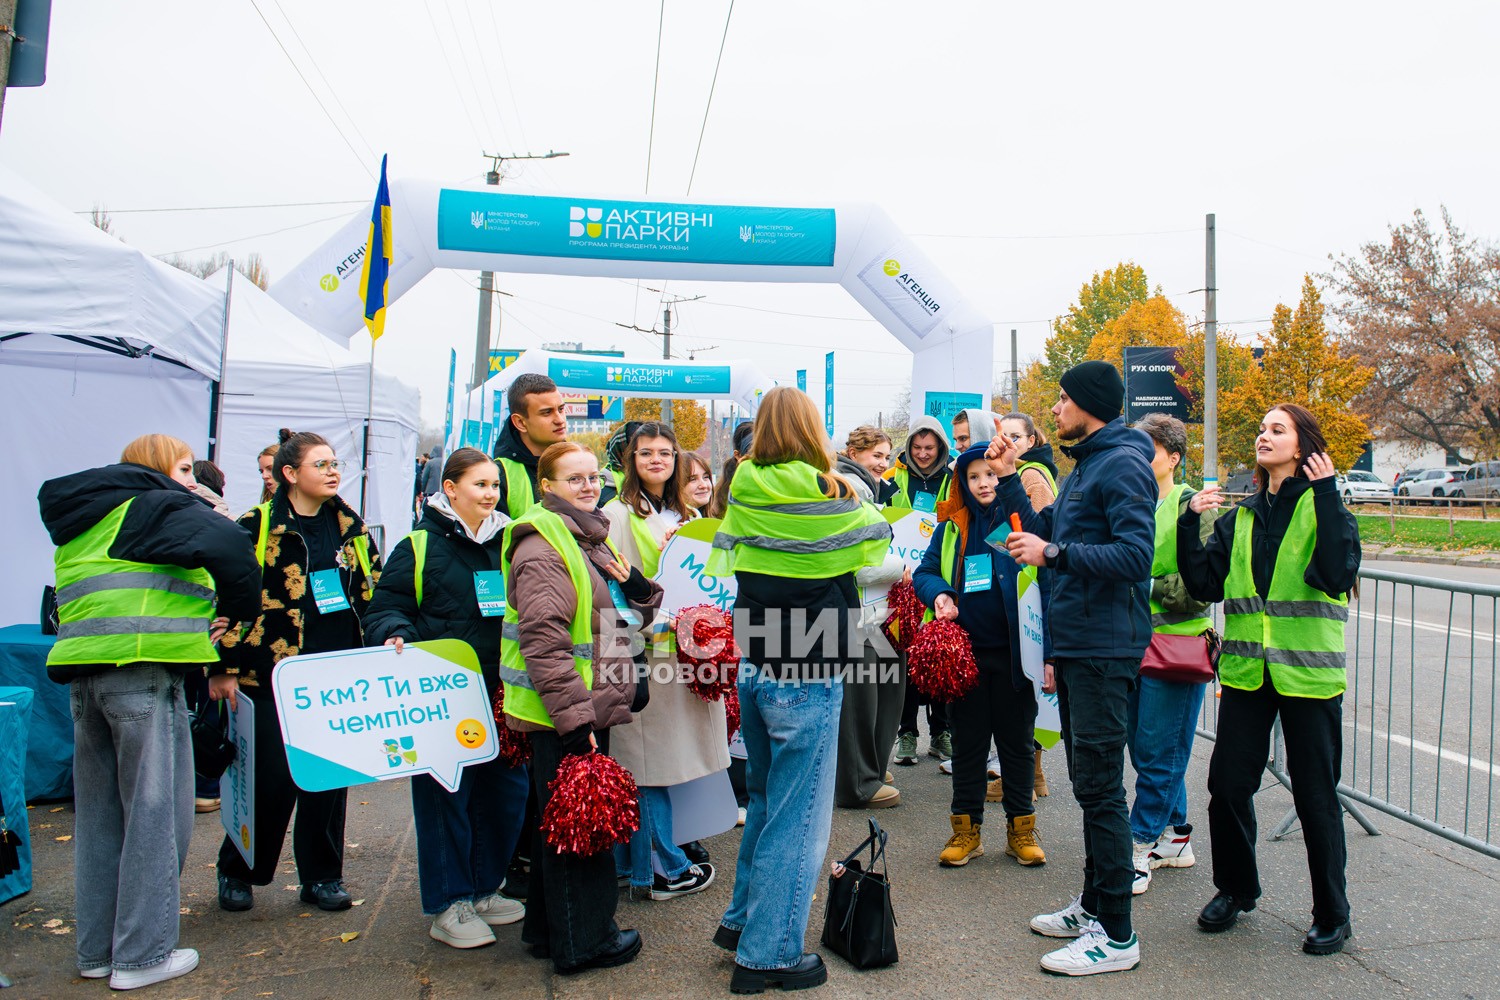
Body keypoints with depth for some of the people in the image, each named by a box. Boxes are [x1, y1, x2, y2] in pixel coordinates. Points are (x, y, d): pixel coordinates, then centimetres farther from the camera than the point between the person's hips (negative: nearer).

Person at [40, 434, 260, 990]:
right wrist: (239, 610, -5)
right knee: (155, 811, 0)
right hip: (143, 672, -8)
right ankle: (142, 955, 6)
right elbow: (228, 545, -20)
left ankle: (97, 950, 25)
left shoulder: (78, 525, 25)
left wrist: (195, 627, 14)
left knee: (99, 814, 15)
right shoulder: (157, 506, -3)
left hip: (81, 671, 9)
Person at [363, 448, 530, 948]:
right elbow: (386, 608, -2)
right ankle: (448, 906, 17)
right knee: (445, 794, 1)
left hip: (501, 695, 5)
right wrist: (395, 636, -22)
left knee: (505, 790, 10)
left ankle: (483, 889, 29)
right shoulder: (419, 547, -2)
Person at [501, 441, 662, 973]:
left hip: (589, 708, 9)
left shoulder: (591, 538, 14)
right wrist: (573, 718, -24)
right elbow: (544, 641, -23)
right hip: (560, 716, -9)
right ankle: (582, 942, 18)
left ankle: (548, 927, 34)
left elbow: (628, 615, 21)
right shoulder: (541, 548, -16)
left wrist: (634, 585, -2)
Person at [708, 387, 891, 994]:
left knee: (765, 800, 23)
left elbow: (721, 568, 7)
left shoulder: (744, 495, -1)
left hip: (753, 672, 6)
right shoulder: (826, 499, -15)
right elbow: (877, 539, 2)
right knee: (798, 815, 6)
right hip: (808, 678, -6)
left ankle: (741, 920, 34)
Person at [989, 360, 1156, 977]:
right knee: (1088, 782, 17)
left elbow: (1136, 556, -22)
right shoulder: (1083, 467, 18)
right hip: (1075, 647, 10)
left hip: (1104, 649, -10)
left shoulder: (1123, 464, -13)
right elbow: (1048, 536, 17)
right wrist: (1008, 480, 13)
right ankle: (1093, 906, 30)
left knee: (1100, 788, -4)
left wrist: (1054, 554, -23)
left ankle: (1116, 936, 7)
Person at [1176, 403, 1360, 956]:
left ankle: (1332, 914, 25)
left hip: (1308, 672, -4)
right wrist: (1190, 523, -7)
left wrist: (1326, 496, -20)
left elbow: (1338, 573, -20)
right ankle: (1235, 889, 28)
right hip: (1246, 671, 4)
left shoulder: (1324, 505, -2)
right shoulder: (1242, 514, 11)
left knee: (1315, 796, 6)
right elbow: (1205, 584, 3)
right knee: (1227, 785, 6)